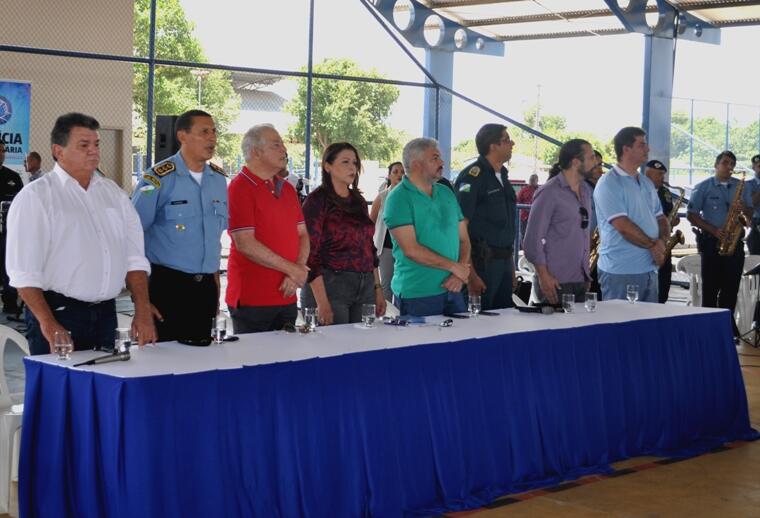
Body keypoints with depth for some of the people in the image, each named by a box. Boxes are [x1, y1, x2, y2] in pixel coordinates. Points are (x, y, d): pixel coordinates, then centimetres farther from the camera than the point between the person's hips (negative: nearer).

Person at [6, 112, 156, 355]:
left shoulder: (113, 193, 13)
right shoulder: (35, 197, -4)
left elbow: (134, 257, 11)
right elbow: (24, 271, -11)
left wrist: (143, 312, 2)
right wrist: (48, 325, -18)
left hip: (105, 314, 5)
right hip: (57, 314, -5)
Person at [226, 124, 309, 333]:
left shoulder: (287, 189, 15)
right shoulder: (240, 188, -10)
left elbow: (302, 235, 13)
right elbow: (245, 244, -17)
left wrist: (298, 272, -6)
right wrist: (292, 269, -12)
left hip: (287, 297, 7)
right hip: (252, 300, -7)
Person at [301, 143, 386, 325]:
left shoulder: (359, 201, 14)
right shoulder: (317, 201, -6)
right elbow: (311, 255, -12)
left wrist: (378, 289, 12)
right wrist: (322, 303, -19)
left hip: (365, 289, 6)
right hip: (328, 285, -6)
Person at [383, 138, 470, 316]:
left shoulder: (447, 193, 14)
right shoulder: (398, 198, -8)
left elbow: (463, 240, 13)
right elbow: (411, 250, -16)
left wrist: (460, 273, -5)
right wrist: (453, 266, -10)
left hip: (452, 289, 6)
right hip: (416, 295, -6)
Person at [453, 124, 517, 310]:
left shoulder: (502, 176, 15)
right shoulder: (472, 177, -12)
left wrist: (511, 268, 19)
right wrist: (470, 275, -20)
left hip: (503, 261, 8)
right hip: (481, 262, -8)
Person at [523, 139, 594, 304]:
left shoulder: (585, 191, 14)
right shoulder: (549, 193, -9)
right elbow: (533, 238, -12)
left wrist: (587, 272, 17)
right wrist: (544, 276, -15)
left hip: (581, 280, 7)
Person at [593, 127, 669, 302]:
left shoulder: (646, 183, 17)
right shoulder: (609, 184, -10)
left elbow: (661, 219, 18)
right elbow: (623, 226, -18)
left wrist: (662, 241, -3)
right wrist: (653, 245, -9)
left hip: (650, 269, 8)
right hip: (620, 273, -8)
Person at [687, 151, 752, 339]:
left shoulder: (741, 186, 11)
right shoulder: (703, 187, 1)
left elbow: (750, 212, 15)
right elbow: (691, 214, -3)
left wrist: (744, 208, -10)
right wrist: (714, 230, -13)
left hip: (734, 242, 3)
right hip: (711, 242, -3)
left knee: (731, 287, 4)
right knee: (711, 286, -2)